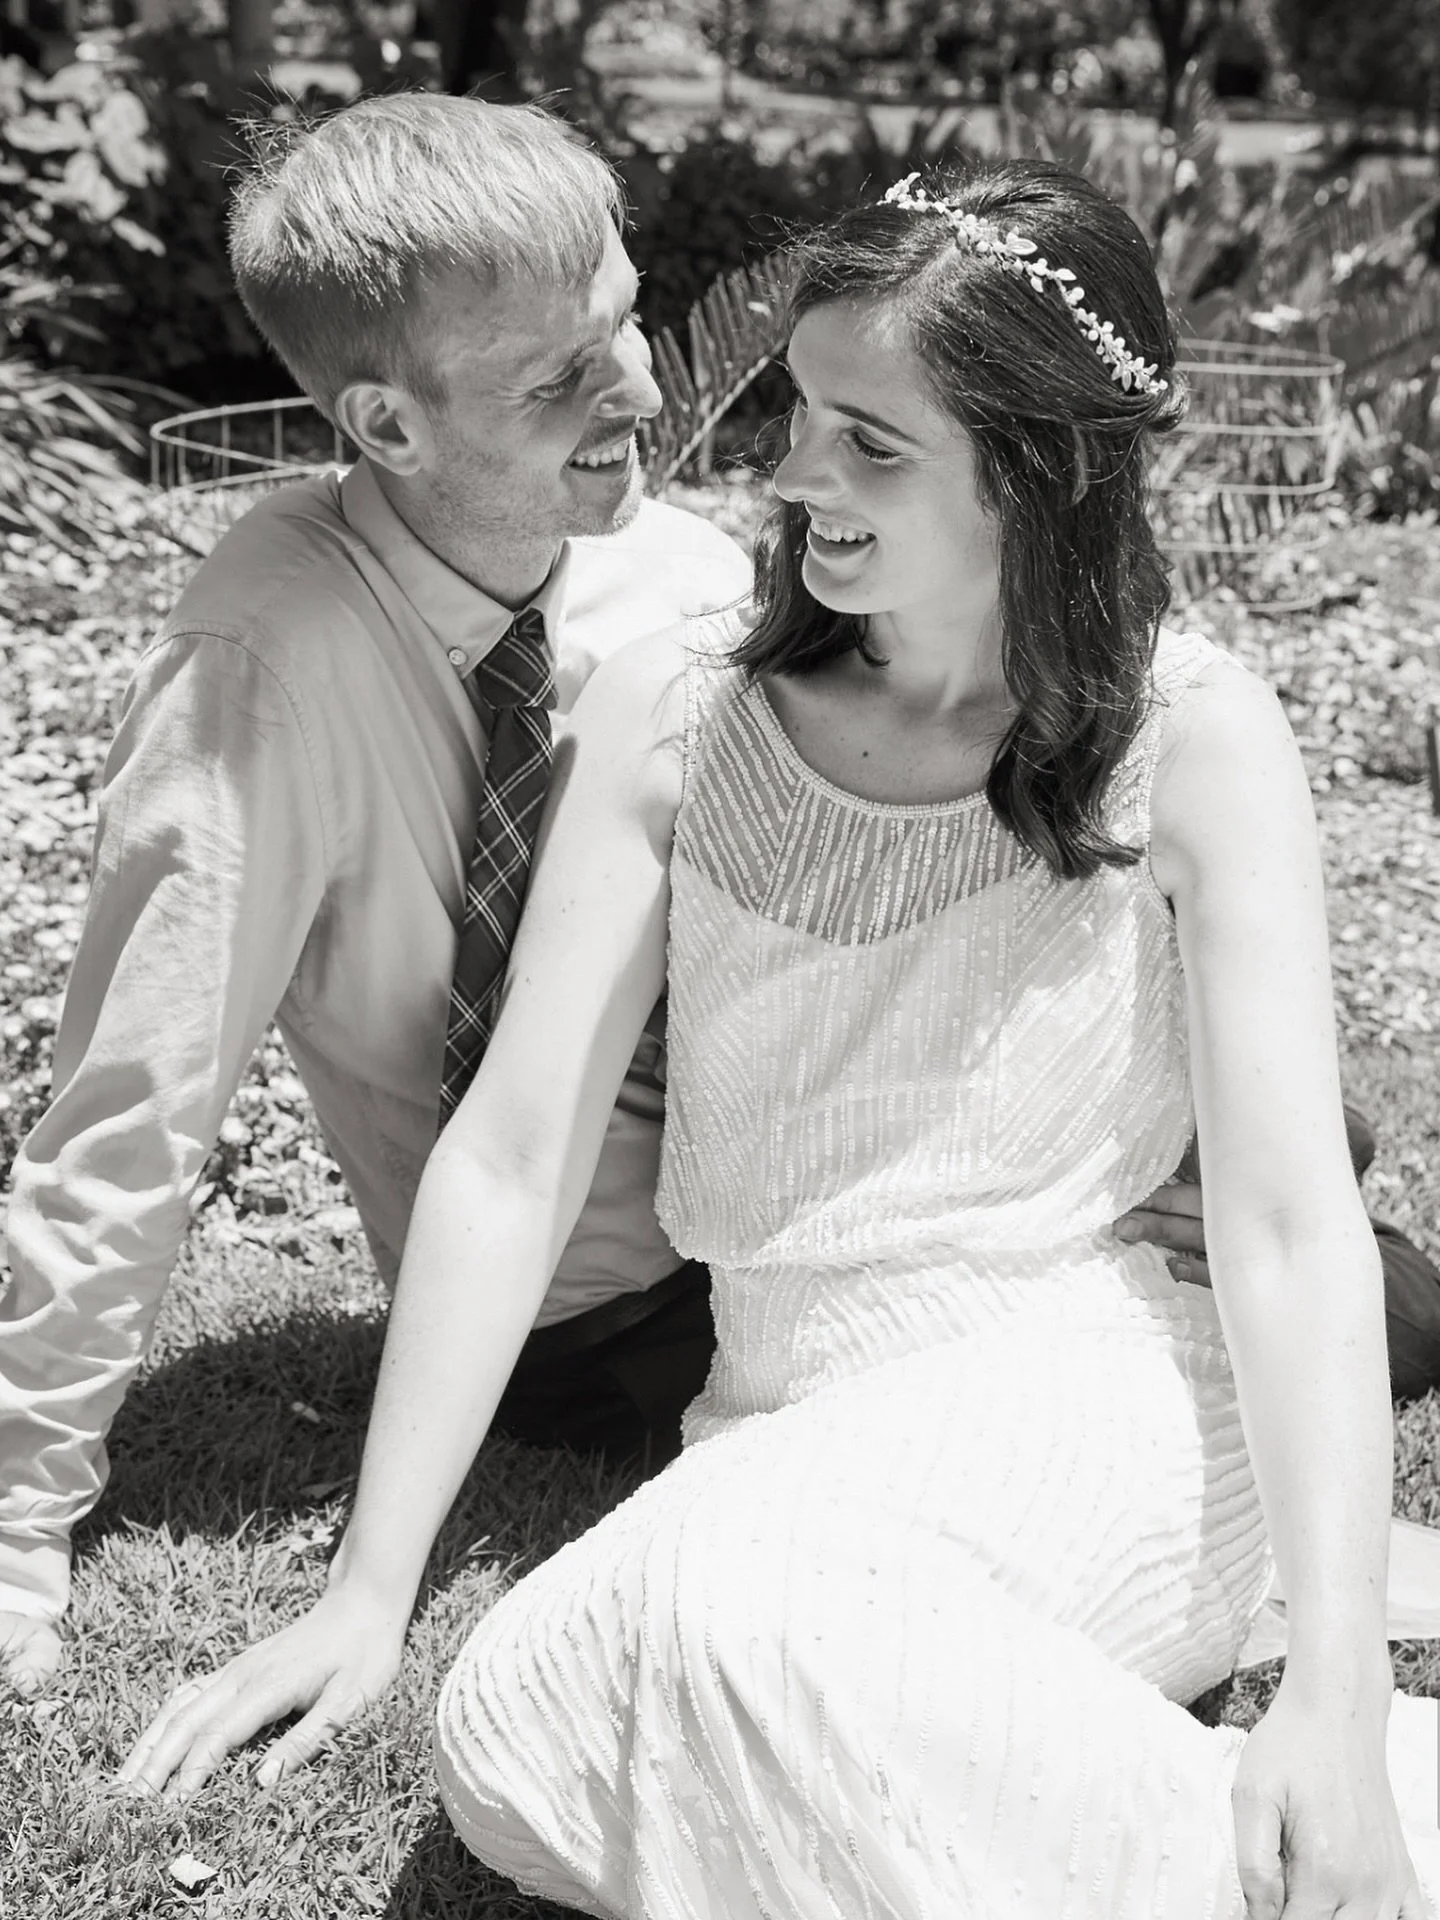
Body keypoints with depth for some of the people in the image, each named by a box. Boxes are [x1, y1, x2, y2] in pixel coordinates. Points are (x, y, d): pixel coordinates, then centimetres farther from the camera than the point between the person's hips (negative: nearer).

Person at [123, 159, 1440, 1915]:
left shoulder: (1189, 743, -6)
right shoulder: (672, 717, 1)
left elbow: (1291, 1223, -11)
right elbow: (509, 1161, 0)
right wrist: (369, 1593, -3)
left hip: (1092, 1397, -3)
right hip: (795, 1436, 4)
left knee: (748, 1602, -34)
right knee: (515, 1741, -25)